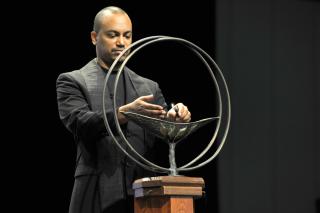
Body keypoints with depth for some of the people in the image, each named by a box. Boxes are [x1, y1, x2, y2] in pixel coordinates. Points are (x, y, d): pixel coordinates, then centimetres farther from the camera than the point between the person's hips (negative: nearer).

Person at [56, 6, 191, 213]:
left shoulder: (149, 87, 18)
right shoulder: (73, 82, 6)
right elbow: (80, 123, -12)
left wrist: (175, 119, -17)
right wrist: (125, 112, -28)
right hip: (98, 196, -4)